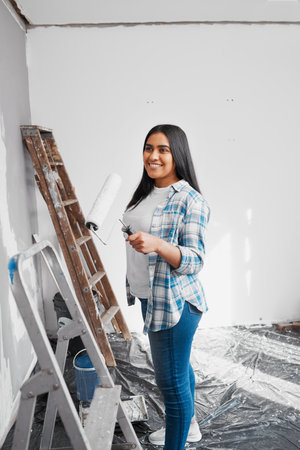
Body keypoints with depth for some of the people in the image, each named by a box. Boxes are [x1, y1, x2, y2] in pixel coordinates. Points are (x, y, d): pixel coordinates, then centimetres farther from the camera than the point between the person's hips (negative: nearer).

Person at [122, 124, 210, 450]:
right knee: (178, 366, 25)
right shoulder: (145, 193, 7)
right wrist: (135, 288, 24)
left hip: (175, 301, -8)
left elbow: (194, 261, -21)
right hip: (149, 297, 9)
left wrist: (158, 245, -39)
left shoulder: (191, 201, -18)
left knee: (171, 380, 5)